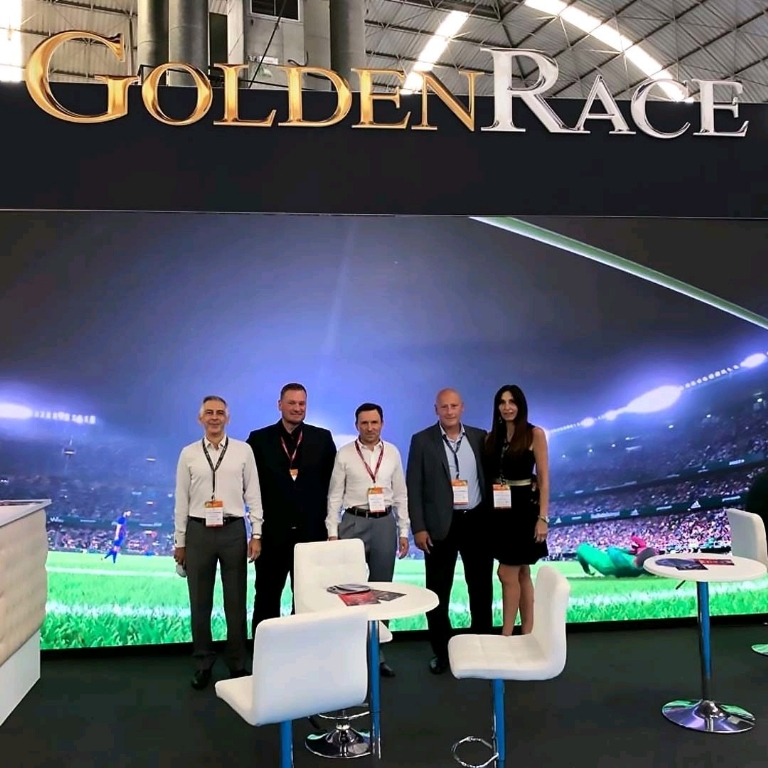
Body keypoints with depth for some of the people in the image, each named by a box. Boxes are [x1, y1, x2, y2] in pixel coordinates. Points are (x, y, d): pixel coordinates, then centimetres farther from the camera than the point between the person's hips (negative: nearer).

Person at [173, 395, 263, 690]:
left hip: (234, 530, -1)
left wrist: (257, 534, -3)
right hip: (198, 531, 1)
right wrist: (179, 542, 5)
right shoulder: (189, 453, 3)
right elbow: (182, 500, 5)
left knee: (236, 600, 9)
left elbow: (253, 494, 1)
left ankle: (237, 663, 24)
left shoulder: (243, 451, 1)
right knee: (199, 601, 11)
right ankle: (203, 662, 27)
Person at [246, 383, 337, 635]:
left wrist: (323, 514, 1)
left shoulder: (323, 438, 4)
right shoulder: (259, 439, 1)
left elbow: (332, 480, 7)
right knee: (267, 597, 10)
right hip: (272, 531, -1)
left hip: (312, 530, 1)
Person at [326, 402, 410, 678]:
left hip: (384, 523, 2)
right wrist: (332, 532, -6)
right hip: (353, 523, -2)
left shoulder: (392, 453, 5)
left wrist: (404, 531, 5)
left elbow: (401, 494, 8)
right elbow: (335, 495, 0)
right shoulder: (344, 454, -1)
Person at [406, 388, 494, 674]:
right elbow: (413, 487, -4)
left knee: (481, 586, 13)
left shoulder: (479, 437, 5)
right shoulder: (422, 440, -3)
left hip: (477, 521, 2)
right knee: (438, 591, 7)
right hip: (441, 525, -2)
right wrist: (418, 528, -10)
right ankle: (441, 650, 23)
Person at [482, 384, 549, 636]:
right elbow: (487, 475, 8)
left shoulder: (535, 434, -5)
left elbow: (543, 479, -8)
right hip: (499, 510, 5)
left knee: (507, 574, -4)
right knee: (521, 574, 12)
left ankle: (506, 637, 8)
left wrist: (542, 517, -13)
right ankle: (527, 634, 20)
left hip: (523, 509, -5)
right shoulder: (492, 436, 9)